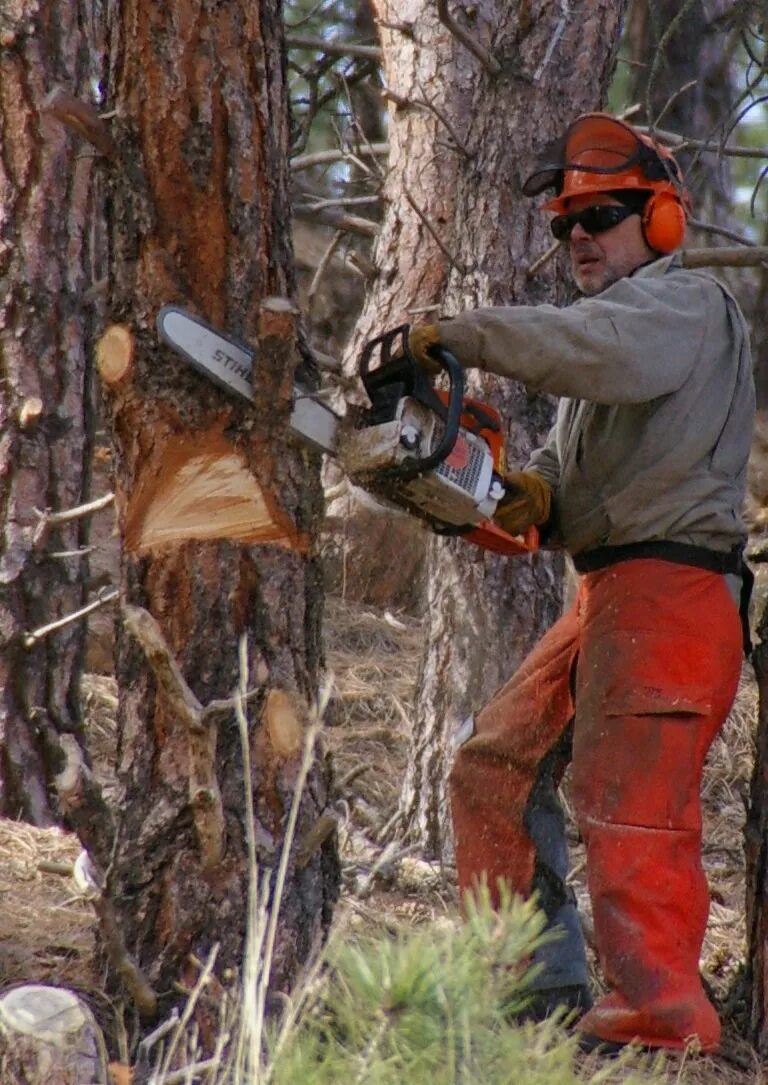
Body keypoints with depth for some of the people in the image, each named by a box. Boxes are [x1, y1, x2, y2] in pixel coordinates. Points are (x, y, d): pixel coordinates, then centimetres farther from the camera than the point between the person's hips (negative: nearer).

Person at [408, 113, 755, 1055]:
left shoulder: (687, 305, -5)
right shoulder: (623, 323, 26)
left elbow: (593, 349, -29)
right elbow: (573, 460, 16)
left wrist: (459, 336, -29)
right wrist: (535, 493, -6)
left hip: (670, 593, -10)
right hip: (607, 593, 10)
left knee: (630, 808, -14)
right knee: (497, 767, 12)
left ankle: (659, 1010, -15)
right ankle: (541, 984, 14)